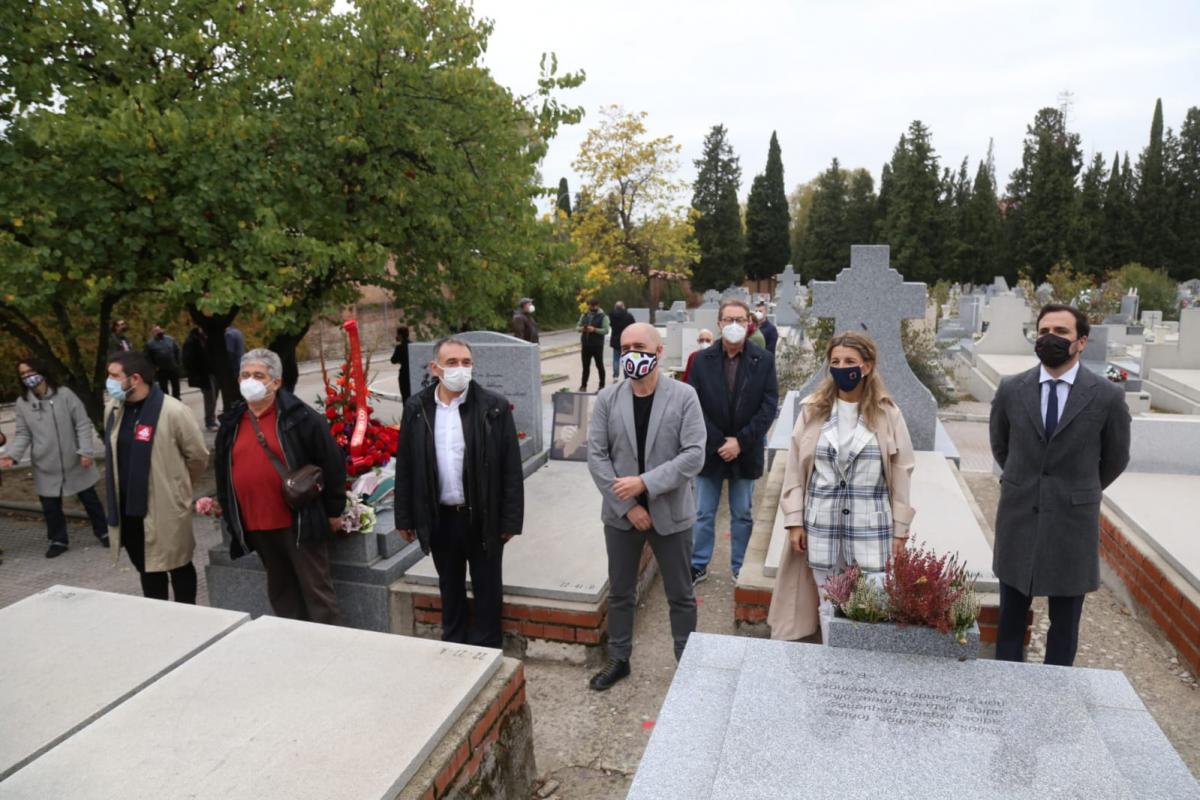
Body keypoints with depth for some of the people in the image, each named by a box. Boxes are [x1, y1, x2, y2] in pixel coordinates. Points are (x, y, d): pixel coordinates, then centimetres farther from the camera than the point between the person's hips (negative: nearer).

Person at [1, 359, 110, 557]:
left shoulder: (64, 394, -9)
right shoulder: (22, 403, 0)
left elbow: (82, 424, -9)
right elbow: (23, 434, 3)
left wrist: (86, 450, -16)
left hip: (74, 462, -2)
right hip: (46, 468, 2)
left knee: (90, 499, 12)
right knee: (51, 506, 12)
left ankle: (103, 532, 29)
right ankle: (58, 540, 30)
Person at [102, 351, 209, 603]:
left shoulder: (173, 411, -18)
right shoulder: (113, 410, 3)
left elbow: (198, 456, -9)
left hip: (165, 509, -6)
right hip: (127, 509, 6)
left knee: (178, 566, 9)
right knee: (147, 569, 19)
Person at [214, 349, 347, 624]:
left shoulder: (300, 417, -10)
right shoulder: (231, 423, 9)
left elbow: (332, 464, -9)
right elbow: (223, 472, 19)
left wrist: (334, 511, -7)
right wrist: (229, 515, 19)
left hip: (300, 523, -6)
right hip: (256, 526, 7)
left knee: (316, 589, 2)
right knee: (279, 590, 19)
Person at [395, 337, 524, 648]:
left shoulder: (494, 407, -10)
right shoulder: (416, 408, -1)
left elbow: (511, 469, -8)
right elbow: (405, 466, 3)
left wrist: (510, 520, -9)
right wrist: (405, 518, 4)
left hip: (482, 517, -2)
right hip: (439, 517, 3)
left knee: (487, 588, 12)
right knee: (450, 587, 20)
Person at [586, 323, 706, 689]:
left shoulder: (684, 396, -9)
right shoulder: (608, 398, -3)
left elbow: (694, 455, -15)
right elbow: (596, 456, -5)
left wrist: (645, 482, -23)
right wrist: (628, 506, -12)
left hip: (670, 513, -2)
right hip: (621, 514, 2)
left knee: (680, 596, 12)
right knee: (620, 593, 17)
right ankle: (619, 660, 36)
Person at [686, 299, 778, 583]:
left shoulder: (764, 360, -4)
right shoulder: (702, 360, -4)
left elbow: (769, 406, -6)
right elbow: (694, 406, -6)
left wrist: (741, 441, -14)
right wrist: (719, 442, -12)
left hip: (746, 451, 0)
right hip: (710, 450, 0)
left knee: (742, 515, 13)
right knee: (704, 514, 11)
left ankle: (740, 569, 28)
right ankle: (699, 565, 27)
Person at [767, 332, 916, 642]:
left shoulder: (887, 413, -2)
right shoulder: (813, 409, 1)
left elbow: (901, 473, 1)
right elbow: (795, 468, 3)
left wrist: (900, 530, 1)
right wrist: (794, 521, 0)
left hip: (871, 525, -1)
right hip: (822, 523, 2)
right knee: (829, 607, 13)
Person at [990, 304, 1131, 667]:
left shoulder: (1107, 396, -8)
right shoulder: (1011, 389, -3)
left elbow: (1116, 459, 7)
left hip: (1073, 521, -1)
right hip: (1018, 518, 2)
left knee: (1064, 624, 12)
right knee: (1011, 619, 13)